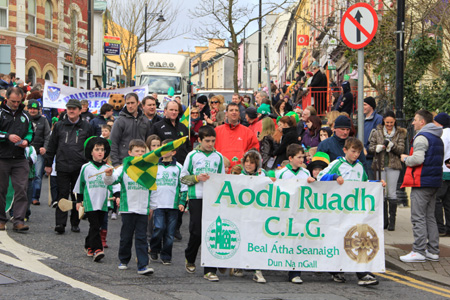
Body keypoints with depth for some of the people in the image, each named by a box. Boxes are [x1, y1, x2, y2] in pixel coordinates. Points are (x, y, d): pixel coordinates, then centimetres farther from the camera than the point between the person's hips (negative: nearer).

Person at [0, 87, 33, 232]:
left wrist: (27, 141, -2)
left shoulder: (24, 116, 13)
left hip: (20, 159, 3)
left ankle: (18, 221, -7)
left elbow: (30, 132, 19)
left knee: (21, 189, -7)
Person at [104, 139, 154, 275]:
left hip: (143, 210, 2)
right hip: (127, 209, -1)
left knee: (141, 238, -2)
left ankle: (143, 265, -5)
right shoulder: (123, 169, 0)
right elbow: (111, 181, -11)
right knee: (126, 237, 8)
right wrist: (108, 175, -33)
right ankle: (123, 261, 26)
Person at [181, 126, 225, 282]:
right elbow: (183, 177, 3)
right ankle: (190, 260, 29)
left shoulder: (218, 157, 9)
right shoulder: (192, 155, 3)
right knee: (197, 231, 1)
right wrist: (197, 178, -11)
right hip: (196, 198, -2)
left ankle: (209, 270, -1)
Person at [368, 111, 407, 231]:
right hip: (380, 165, 1)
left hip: (393, 166, -1)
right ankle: (384, 220, 11)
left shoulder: (400, 133, 7)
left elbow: (401, 149, -2)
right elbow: (371, 148, 7)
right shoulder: (377, 132, 9)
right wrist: (378, 147, -14)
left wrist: (391, 145, -19)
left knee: (392, 193, -3)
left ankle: (392, 221, 1)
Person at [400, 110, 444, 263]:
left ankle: (419, 251, -7)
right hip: (434, 182, 9)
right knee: (430, 217, 12)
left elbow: (418, 158, -24)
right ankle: (433, 251, 13)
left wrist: (405, 158, -4)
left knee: (418, 218, -6)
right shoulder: (437, 138, 17)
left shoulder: (422, 137, -12)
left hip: (421, 182, -9)